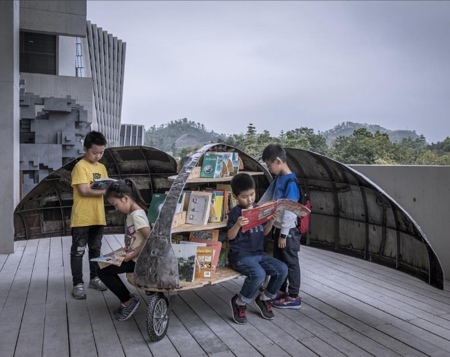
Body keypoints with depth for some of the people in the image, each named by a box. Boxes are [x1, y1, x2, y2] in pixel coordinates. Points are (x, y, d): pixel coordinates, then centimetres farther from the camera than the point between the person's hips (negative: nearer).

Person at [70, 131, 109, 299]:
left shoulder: (102, 168, 11)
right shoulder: (80, 167, -11)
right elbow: (84, 191, -18)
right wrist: (104, 190, -17)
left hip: (98, 217, 7)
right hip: (82, 218, -7)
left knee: (96, 249, 17)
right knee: (78, 251, 4)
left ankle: (94, 278, 30)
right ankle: (78, 284, 12)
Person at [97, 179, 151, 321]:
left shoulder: (137, 215, -21)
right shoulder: (132, 213, 9)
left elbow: (149, 239, -27)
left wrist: (132, 255, -20)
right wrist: (126, 249, 4)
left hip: (137, 260, -10)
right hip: (132, 257, 10)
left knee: (102, 271, -7)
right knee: (106, 268, 15)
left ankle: (128, 300, 4)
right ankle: (127, 299, 18)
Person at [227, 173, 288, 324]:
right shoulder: (235, 212, -7)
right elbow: (230, 236, -11)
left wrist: (271, 221, -2)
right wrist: (238, 224, -30)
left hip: (259, 253, 7)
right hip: (241, 255, -6)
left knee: (282, 269, -11)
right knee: (259, 274, -32)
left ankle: (263, 299, 13)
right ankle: (239, 302, -3)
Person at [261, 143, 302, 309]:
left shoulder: (291, 182, -22)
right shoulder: (278, 178, 5)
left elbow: (289, 211, -23)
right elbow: (267, 197, 16)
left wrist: (284, 234, -20)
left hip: (288, 231, -9)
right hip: (278, 228, 9)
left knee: (291, 262, 3)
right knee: (278, 261, 18)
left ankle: (294, 297, 16)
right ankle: (281, 290, 33)